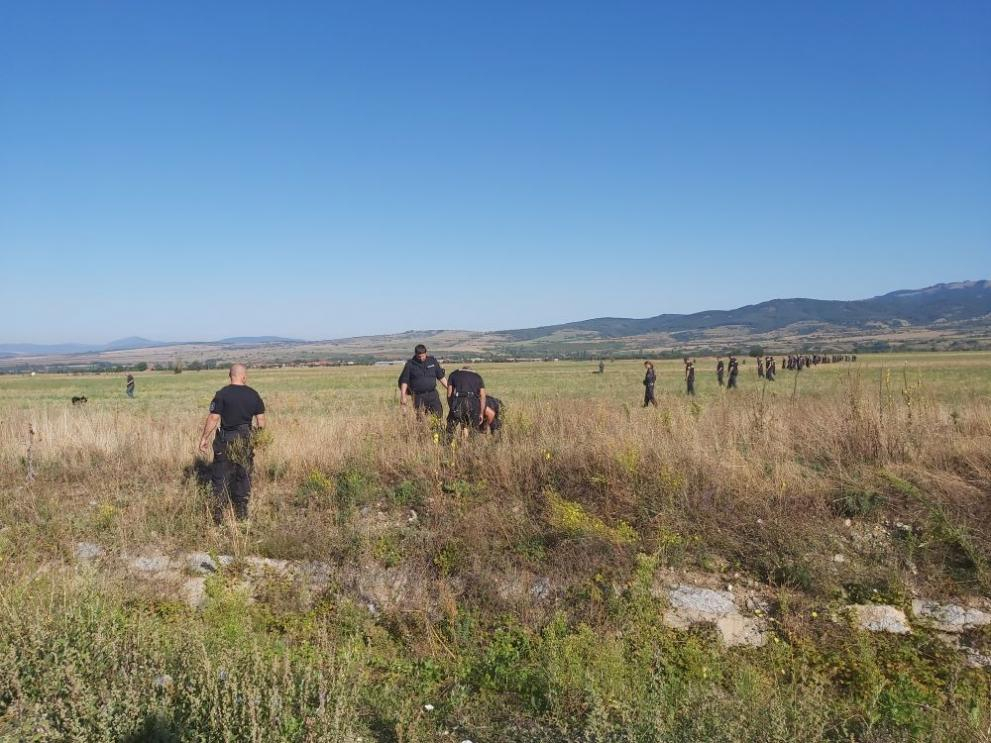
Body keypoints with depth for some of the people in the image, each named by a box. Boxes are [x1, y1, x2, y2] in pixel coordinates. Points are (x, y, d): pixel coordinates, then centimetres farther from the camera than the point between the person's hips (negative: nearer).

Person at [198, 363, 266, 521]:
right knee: (243, 477, 11)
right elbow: (261, 422, 3)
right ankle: (241, 514, 16)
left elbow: (213, 418, -11)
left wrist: (204, 438, -2)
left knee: (221, 477, 6)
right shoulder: (254, 395, 1)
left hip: (225, 441, -3)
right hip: (246, 441, 3)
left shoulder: (222, 394, -9)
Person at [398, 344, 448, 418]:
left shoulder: (433, 361, 7)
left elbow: (441, 377, 14)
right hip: (419, 397, -2)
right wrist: (403, 396, -6)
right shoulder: (410, 364, 0)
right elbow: (404, 381, 2)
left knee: (438, 415, -6)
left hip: (433, 395, 2)